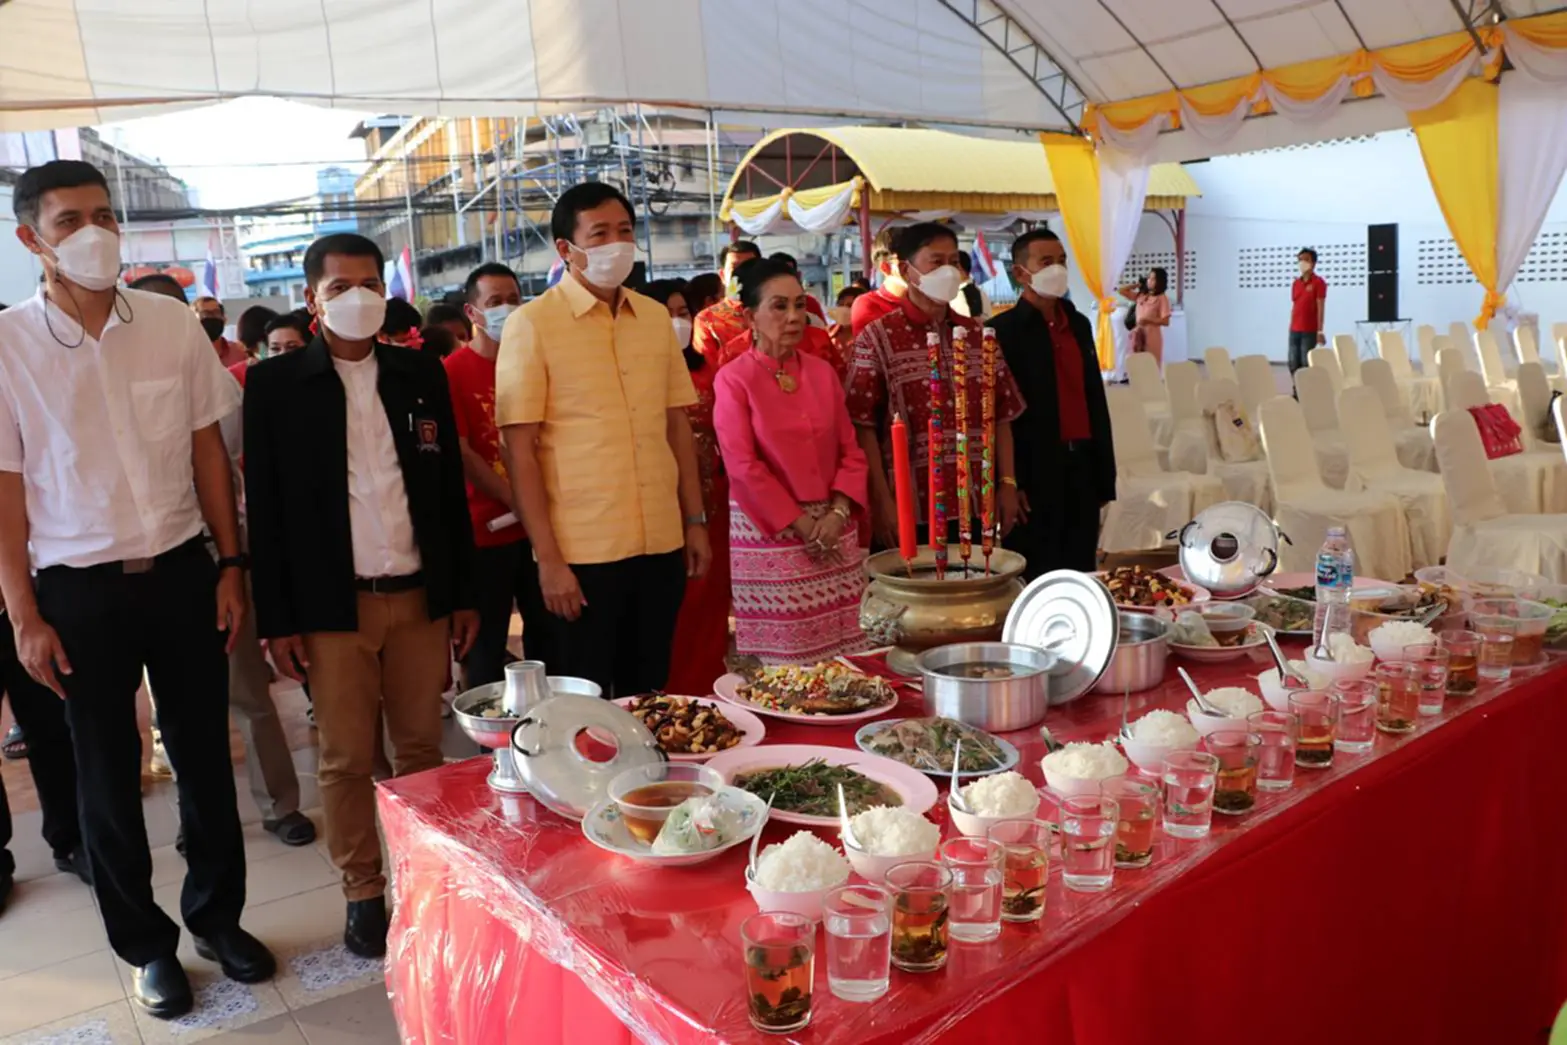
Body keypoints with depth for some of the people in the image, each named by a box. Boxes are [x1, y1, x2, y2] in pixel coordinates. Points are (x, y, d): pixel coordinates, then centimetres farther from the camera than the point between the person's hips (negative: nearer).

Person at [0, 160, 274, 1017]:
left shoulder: (173, 325, -2)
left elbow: (207, 449, 4)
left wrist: (231, 565, 3)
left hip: (181, 571, 2)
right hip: (80, 589, -1)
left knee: (204, 754, 13)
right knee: (107, 775, 12)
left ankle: (217, 915, 33)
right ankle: (145, 944, 30)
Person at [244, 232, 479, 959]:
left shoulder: (421, 374, 7)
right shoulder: (275, 383, -1)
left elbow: (450, 486, 8)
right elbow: (265, 508, -2)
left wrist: (464, 593, 6)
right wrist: (277, 619, -5)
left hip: (420, 595, 2)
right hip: (331, 605, -2)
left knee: (422, 749, 10)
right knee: (347, 759, 6)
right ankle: (363, 895, 22)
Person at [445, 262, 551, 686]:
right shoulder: (452, 372, -7)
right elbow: (461, 455, -12)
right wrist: (519, 502, -18)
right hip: (485, 528, -4)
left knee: (548, 631, 11)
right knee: (487, 642, 4)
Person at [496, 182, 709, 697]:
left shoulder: (656, 317, 8)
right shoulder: (532, 324, -6)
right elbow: (519, 449, -8)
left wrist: (695, 520, 9)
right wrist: (548, 558, -12)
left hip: (663, 544, 4)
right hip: (582, 553, -4)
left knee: (649, 693, 16)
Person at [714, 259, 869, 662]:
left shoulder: (822, 372, 8)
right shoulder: (734, 380, -6)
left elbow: (850, 449, 7)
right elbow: (743, 467, -11)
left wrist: (837, 513, -7)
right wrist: (800, 524, -12)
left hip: (833, 529, 4)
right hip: (769, 532, -4)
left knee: (840, 647, 7)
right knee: (783, 651, 1)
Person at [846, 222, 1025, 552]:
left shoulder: (976, 335, 12)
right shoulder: (877, 339, -4)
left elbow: (1001, 415, 12)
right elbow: (863, 427, -9)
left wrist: (1007, 484, 4)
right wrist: (882, 501, -14)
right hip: (911, 510, -5)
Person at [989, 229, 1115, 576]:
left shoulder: (1079, 324, 14)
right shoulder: (1002, 330, -6)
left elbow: (1096, 399, 17)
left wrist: (1104, 473, 14)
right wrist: (1010, 482, -15)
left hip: (1081, 467, 6)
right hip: (1034, 473, -6)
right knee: (1036, 580, 1)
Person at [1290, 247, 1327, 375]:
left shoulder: (1319, 282, -4)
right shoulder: (1295, 284, 13)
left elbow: (1321, 308, -9)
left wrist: (1320, 331, -14)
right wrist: (1290, 328, 10)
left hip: (1310, 331, -5)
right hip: (1294, 331, 5)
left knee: (1307, 364, -5)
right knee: (1293, 364, 3)